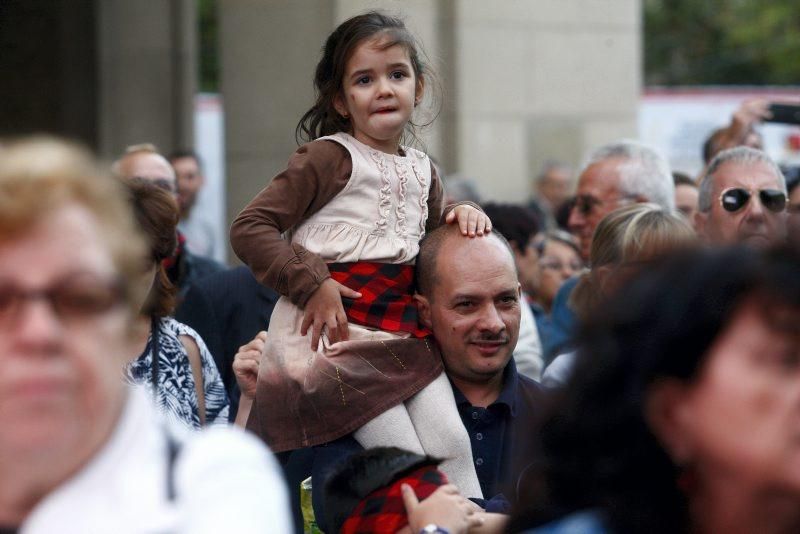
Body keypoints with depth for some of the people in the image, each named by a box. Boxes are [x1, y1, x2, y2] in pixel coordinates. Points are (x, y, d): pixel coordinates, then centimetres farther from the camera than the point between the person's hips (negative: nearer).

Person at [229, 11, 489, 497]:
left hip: (403, 331, 6)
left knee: (452, 444, -6)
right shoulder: (330, 157, -6)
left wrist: (462, 218, 9)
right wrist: (312, 284, -20)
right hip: (338, 326, -6)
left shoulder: (423, 171, 15)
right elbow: (250, 229, -12)